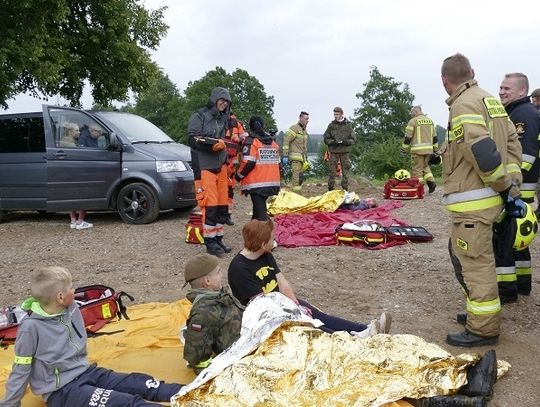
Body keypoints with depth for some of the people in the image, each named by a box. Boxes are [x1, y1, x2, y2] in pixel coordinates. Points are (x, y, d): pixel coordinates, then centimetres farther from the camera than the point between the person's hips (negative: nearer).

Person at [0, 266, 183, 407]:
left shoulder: (72, 310, -1)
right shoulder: (31, 327, -18)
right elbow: (21, 369, -8)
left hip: (87, 372, 7)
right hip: (61, 391, -7)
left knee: (139, 383, -10)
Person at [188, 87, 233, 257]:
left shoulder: (224, 119, 17)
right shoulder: (199, 116, -3)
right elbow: (193, 139, -12)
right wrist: (212, 145, -22)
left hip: (221, 167, 7)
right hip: (204, 167, -7)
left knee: (222, 205, 7)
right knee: (210, 206, -9)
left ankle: (218, 238, 18)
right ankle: (210, 242, -1)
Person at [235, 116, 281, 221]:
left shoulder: (251, 141, -7)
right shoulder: (273, 141, 14)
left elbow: (249, 163, -16)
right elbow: (277, 162, 16)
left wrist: (239, 175, -2)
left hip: (257, 183, -7)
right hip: (272, 182, 7)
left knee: (260, 211, -9)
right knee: (259, 206, 22)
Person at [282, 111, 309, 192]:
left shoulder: (304, 130, 20)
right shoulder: (294, 128, -8)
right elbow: (286, 141, -13)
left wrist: (306, 158, 25)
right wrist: (285, 155, -18)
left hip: (302, 158, 9)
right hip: (295, 158, -9)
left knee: (300, 177, 10)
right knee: (296, 177, -13)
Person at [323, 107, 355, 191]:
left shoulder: (348, 125, 5)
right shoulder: (331, 125, 5)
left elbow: (352, 140, 6)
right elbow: (326, 139, 6)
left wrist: (346, 141, -14)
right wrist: (333, 142, -12)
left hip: (345, 152, 0)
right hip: (333, 152, 0)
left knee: (345, 171, 3)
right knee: (332, 172, 0)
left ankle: (345, 190, 11)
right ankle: (330, 190, 8)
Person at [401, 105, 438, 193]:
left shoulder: (413, 121, -5)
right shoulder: (430, 121, 14)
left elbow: (408, 137, -6)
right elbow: (434, 137, 15)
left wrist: (404, 149, 1)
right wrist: (435, 149, 18)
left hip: (418, 149, -6)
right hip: (429, 149, 6)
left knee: (417, 169, -1)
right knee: (425, 166, 21)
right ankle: (431, 181, 4)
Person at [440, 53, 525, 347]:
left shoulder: (463, 105, -15)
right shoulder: (490, 100, 14)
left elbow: (485, 154, -24)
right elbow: (512, 142, 14)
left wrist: (508, 190, -14)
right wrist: (511, 189, 11)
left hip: (472, 202, -10)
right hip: (486, 198, 10)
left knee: (476, 262, -1)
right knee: (460, 253, 22)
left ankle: (483, 328, 11)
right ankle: (481, 311, 34)